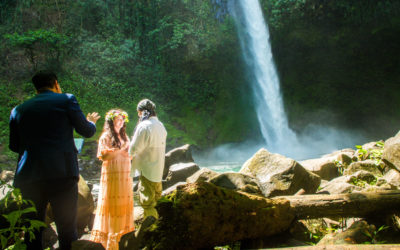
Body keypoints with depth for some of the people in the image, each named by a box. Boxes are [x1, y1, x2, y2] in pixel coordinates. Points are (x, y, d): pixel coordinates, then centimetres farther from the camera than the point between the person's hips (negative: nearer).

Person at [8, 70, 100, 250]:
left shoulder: (18, 110, 13)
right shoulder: (66, 100, 4)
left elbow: (14, 146, 17)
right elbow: (87, 131, 9)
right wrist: (91, 121, 32)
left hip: (28, 177, 3)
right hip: (62, 174, -3)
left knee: (32, 232, 12)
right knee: (67, 228, 2)